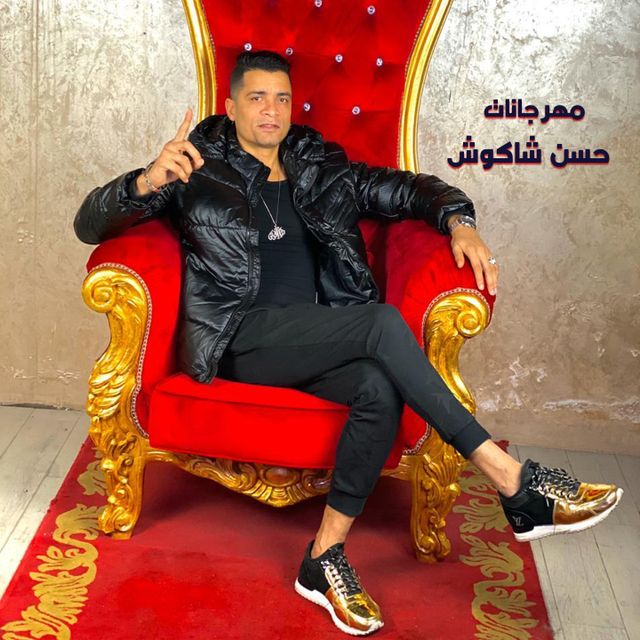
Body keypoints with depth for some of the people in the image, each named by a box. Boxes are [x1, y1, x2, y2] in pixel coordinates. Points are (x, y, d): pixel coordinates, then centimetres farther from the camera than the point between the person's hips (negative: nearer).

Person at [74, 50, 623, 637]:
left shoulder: (323, 168, 20)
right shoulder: (199, 168, 8)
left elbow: (407, 189, 23)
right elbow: (90, 224, 0)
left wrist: (458, 223, 1)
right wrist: (148, 181, -22)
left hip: (319, 342, 4)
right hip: (240, 338, -4)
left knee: (381, 388, -31)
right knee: (381, 321, -29)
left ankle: (325, 558, -19)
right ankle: (515, 484, -26)